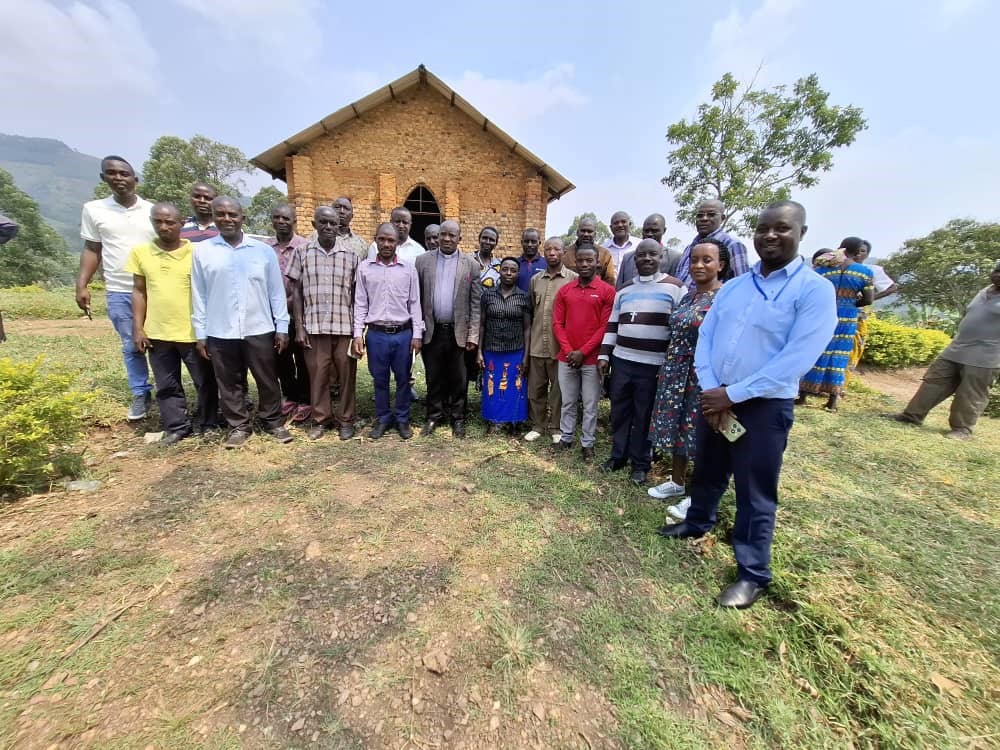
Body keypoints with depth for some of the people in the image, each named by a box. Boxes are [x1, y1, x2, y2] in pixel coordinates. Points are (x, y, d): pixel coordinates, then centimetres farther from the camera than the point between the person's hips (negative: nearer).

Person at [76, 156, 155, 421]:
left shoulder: (154, 211, 2)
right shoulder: (94, 209, 6)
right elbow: (92, 250, 9)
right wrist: (81, 285, 0)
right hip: (118, 292, 2)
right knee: (131, 347, 9)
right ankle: (140, 394, 20)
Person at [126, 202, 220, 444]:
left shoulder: (196, 252, -5)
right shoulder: (140, 252, 4)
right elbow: (139, 291, 8)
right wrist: (138, 328, 3)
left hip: (193, 333, -3)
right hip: (157, 333, 3)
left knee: (205, 382, 8)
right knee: (167, 386, 12)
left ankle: (209, 424, 24)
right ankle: (176, 427, 27)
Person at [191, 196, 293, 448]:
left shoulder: (263, 250, 2)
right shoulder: (201, 250, 5)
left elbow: (276, 292, 3)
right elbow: (198, 295, 6)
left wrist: (282, 327, -1)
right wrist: (200, 333, 4)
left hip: (259, 330, -1)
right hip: (220, 333, 1)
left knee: (268, 381, 8)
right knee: (230, 384, 11)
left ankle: (274, 422, 24)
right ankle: (238, 426, 25)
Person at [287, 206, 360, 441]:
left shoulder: (351, 254, 4)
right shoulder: (302, 252, 4)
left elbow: (358, 293, 6)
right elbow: (296, 292, 5)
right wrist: (299, 326, -2)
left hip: (345, 326, 0)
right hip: (314, 326, 0)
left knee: (346, 375, 6)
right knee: (317, 375, 8)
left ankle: (345, 419, 21)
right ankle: (320, 419, 24)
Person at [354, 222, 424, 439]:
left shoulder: (409, 269, 2)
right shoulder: (364, 268, 3)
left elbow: (415, 303, 2)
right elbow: (360, 303, 4)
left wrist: (417, 334, -3)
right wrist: (358, 334, -2)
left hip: (403, 333, 0)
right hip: (376, 334, 1)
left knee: (403, 379, 9)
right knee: (379, 379, 11)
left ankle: (402, 419, 25)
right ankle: (382, 419, 27)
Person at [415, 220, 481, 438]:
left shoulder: (471, 265, 2)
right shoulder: (423, 261, 5)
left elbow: (475, 304, 0)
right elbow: (416, 297, 4)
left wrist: (473, 335, -5)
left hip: (458, 332, -1)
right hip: (431, 331, 1)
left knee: (458, 379, 9)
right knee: (434, 378, 12)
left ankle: (458, 418, 24)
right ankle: (434, 416, 28)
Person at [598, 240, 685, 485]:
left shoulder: (673, 287, -1)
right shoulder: (624, 290, 12)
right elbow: (612, 325, 14)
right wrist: (604, 355, 8)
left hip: (653, 365, -4)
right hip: (621, 361, 4)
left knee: (644, 416, 5)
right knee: (619, 411, 12)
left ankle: (641, 464, 22)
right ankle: (618, 456, 28)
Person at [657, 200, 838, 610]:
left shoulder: (815, 289, -8)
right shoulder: (732, 287, 8)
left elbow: (797, 359, -18)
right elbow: (704, 339, 2)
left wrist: (733, 394, -18)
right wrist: (711, 391, -11)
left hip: (764, 406, -5)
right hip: (715, 398, 5)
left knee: (755, 494, 7)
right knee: (706, 472, 21)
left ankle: (752, 574, 25)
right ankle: (696, 523, 46)